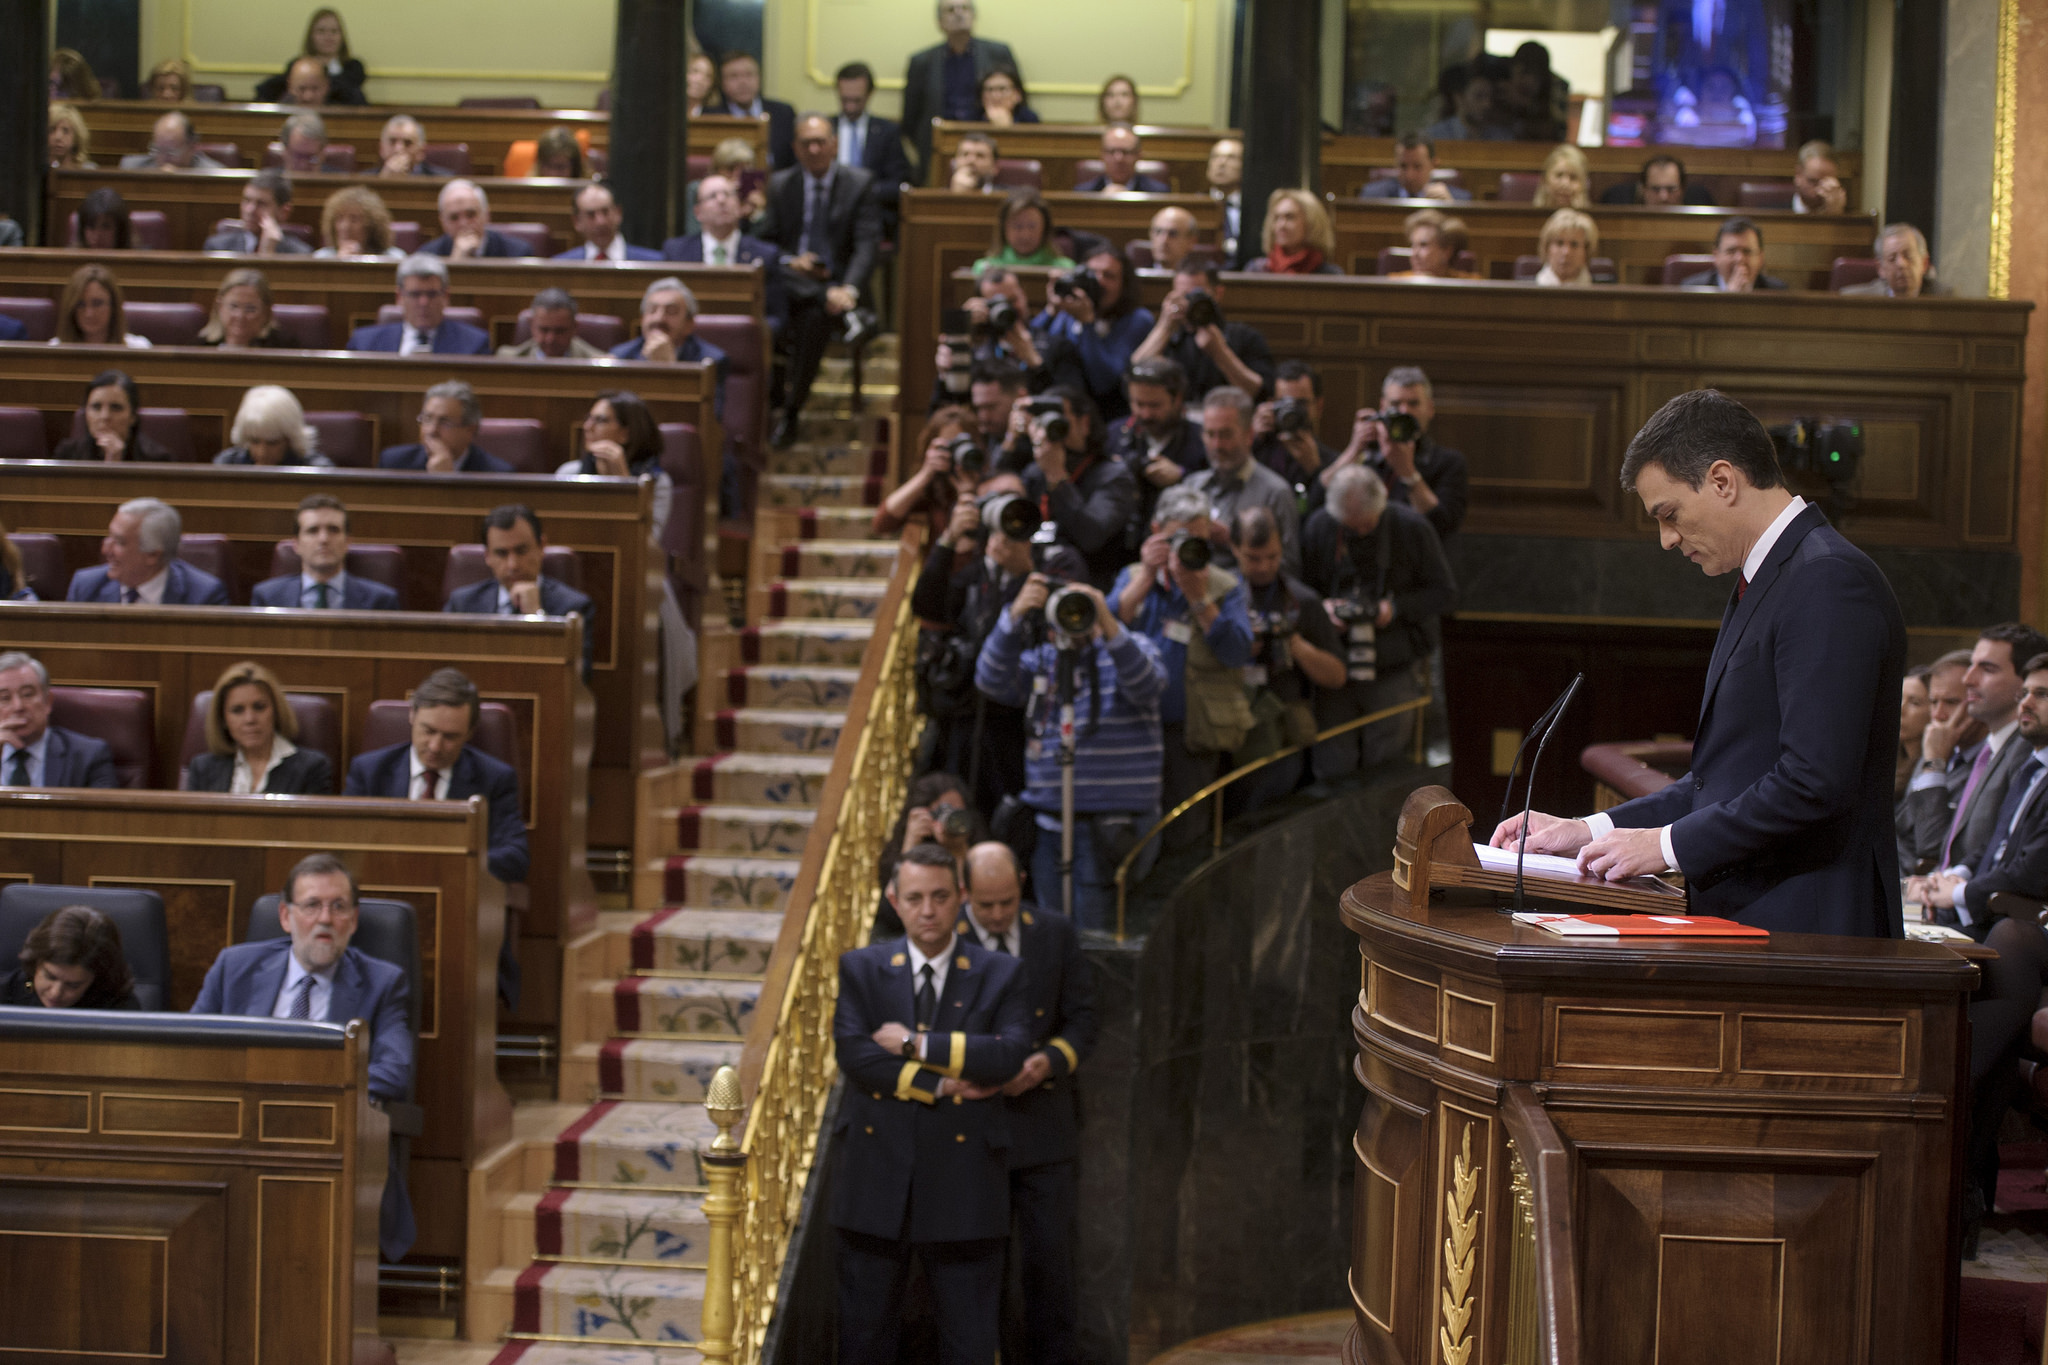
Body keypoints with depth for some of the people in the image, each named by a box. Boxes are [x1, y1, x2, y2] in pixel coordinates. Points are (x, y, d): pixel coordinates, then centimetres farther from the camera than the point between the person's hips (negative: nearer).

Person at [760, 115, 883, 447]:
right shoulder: (779, 185, 12)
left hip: (837, 283, -2)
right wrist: (789, 262, -14)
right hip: (791, 280, 2)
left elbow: (867, 245, -6)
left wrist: (849, 289, -24)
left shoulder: (860, 183, 5)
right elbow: (766, 243, 9)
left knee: (816, 315, -35)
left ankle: (791, 411, -28)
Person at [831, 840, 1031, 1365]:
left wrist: (916, 1044, -15)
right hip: (876, 1179, 1)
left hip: (963, 1181, -1)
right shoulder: (861, 968, 5)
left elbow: (1009, 1053, -14)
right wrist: (940, 1085, -15)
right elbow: (852, 1051, -10)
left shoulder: (1000, 974, 2)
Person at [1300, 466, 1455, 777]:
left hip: (1396, 672, -1)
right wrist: (1323, 606, -11)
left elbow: (1445, 593, 0)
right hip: (1336, 667, 1)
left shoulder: (1412, 527, -6)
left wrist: (1397, 608, -14)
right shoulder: (1319, 526, -1)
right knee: (1331, 767, -1)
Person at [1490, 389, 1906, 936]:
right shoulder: (1759, 586, 20)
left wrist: (1669, 843, -13)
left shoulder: (1829, 579, -12)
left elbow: (1814, 782, -20)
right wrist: (1592, 831, 13)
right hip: (1741, 917, 9)